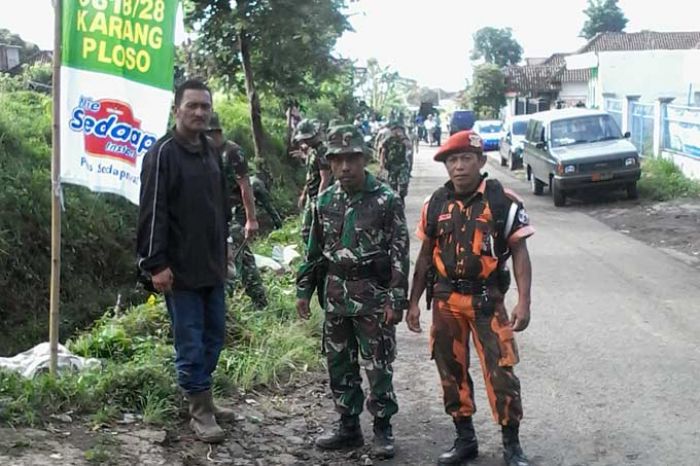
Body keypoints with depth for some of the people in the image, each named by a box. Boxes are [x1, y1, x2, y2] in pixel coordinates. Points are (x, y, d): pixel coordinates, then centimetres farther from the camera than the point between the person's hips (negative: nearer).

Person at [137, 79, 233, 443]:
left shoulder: (210, 153, 13)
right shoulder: (163, 153, -11)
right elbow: (152, 212, -16)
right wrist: (156, 263, -20)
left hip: (212, 267, 8)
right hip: (181, 270, -8)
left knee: (214, 337, 14)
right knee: (190, 342, 0)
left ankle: (202, 398, 27)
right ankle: (200, 410, 10)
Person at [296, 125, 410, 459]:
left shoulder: (387, 200, -9)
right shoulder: (324, 201, 6)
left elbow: (400, 253, -9)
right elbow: (314, 250, 14)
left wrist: (396, 299, -13)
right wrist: (303, 290, 10)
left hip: (373, 295, -5)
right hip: (335, 295, 5)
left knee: (377, 366, 2)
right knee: (339, 364, 12)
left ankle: (383, 428, 17)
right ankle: (348, 426, 25)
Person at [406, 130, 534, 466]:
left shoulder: (503, 201, -7)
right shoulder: (436, 204, 4)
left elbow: (519, 254, -5)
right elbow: (426, 256, 11)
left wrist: (524, 302, -14)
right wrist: (414, 302, 9)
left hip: (487, 299, -4)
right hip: (445, 300, 4)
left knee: (500, 372, -4)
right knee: (452, 372, 11)